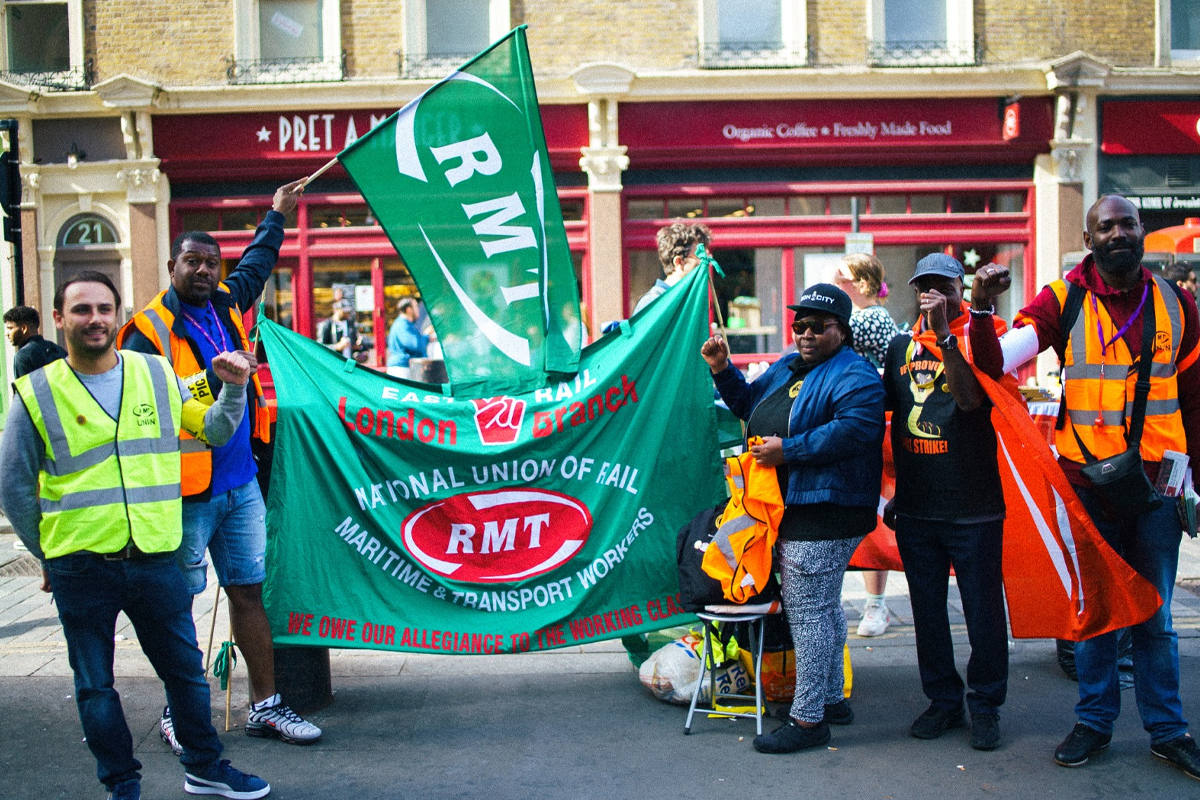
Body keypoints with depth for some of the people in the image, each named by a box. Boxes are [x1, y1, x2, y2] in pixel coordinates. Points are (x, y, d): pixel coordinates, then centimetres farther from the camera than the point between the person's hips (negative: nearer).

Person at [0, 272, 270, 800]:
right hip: (81, 569, -1)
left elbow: (212, 430, 17)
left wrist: (233, 388, 0)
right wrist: (49, 555, 6)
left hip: (155, 558, 2)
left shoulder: (156, 374, 5)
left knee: (186, 670, 11)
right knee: (95, 685, 11)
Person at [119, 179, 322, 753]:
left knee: (248, 594, 11)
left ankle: (265, 706, 21)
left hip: (241, 486, 6)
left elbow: (255, 266, 33)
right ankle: (176, 714, 21)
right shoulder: (149, 329, -9)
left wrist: (275, 216, 43)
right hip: (187, 495, -6)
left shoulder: (226, 306, 11)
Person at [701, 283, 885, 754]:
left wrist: (788, 449, -25)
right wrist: (722, 370, 13)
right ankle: (831, 699, 32)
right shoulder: (787, 367, 18)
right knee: (823, 606, 19)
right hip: (795, 512, 10)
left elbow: (856, 428, -27)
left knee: (807, 610, -8)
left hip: (823, 515, -10)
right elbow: (749, 403, 30)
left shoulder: (853, 376, -11)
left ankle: (808, 719, 0)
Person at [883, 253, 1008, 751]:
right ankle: (943, 700, 25)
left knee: (982, 608, 3)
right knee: (927, 609, 12)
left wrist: (944, 335, -28)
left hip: (973, 506, -4)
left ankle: (985, 705, 17)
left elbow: (972, 398, -22)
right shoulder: (901, 346, 11)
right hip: (916, 506, 5)